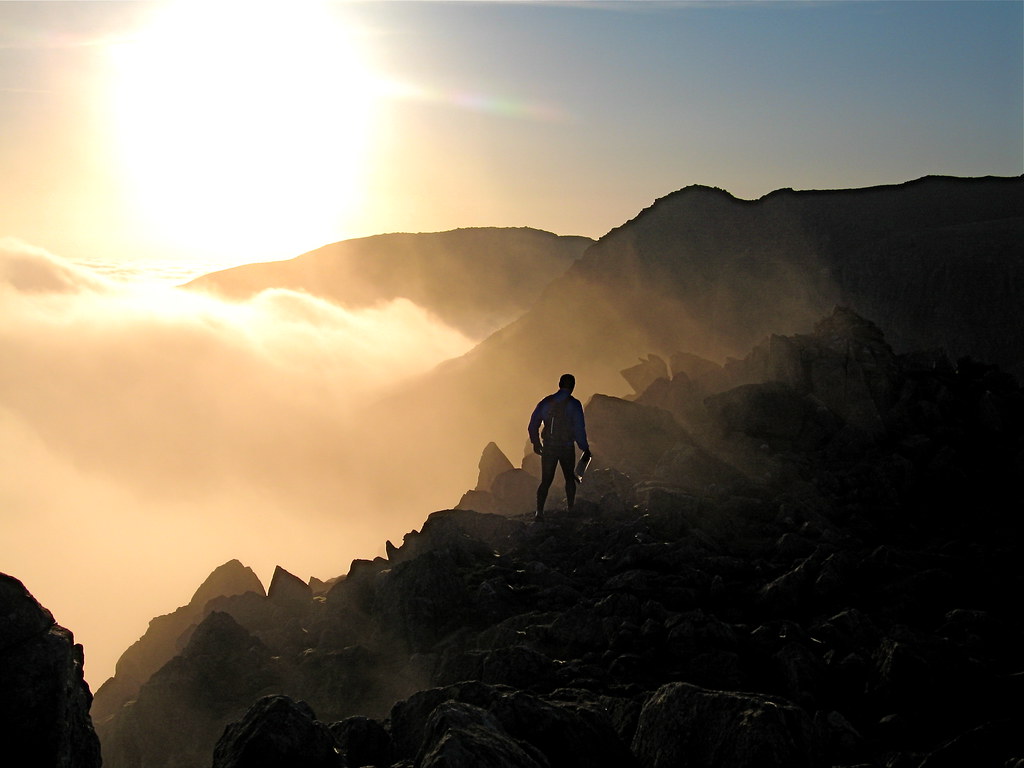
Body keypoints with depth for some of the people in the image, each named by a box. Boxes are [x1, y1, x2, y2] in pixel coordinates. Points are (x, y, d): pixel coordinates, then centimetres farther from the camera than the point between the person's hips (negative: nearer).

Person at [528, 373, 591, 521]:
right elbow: (579, 429, -12)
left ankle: (539, 512, -8)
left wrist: (536, 443, 18)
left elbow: (532, 426, 4)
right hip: (567, 448, -2)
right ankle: (570, 510, 16)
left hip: (548, 447, 2)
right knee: (569, 478, 18)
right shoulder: (574, 404, -8)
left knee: (546, 481, 6)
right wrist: (585, 448, -1)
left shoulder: (546, 402, 3)